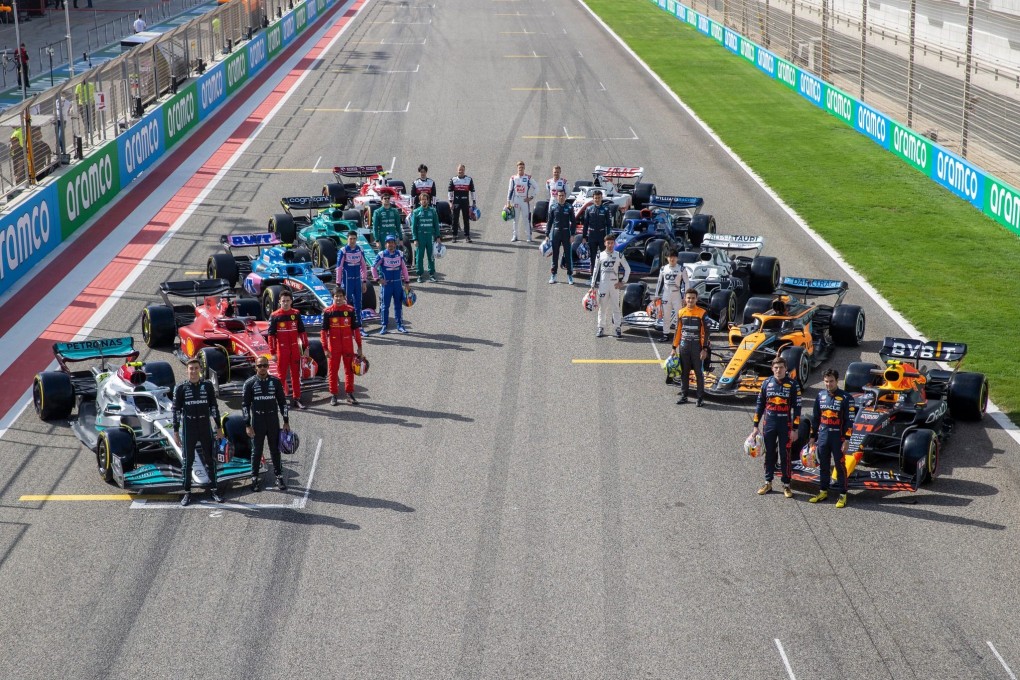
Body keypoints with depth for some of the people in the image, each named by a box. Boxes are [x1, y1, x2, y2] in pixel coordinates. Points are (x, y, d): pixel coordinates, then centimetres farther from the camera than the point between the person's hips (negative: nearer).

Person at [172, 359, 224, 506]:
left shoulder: (207, 386, 3)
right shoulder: (180, 388, -2)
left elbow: (214, 407, 7)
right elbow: (176, 410, -1)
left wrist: (219, 427, 4)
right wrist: (176, 432, -4)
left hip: (206, 428, 2)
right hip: (188, 429, -2)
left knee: (210, 460, 6)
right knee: (187, 461, 2)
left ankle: (214, 490, 16)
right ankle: (187, 493, 8)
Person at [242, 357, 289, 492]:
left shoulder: (275, 381, 3)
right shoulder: (249, 383, -3)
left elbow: (282, 401, 8)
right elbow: (245, 404, -2)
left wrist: (286, 422, 6)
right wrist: (247, 425, -7)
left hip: (273, 420, 2)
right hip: (257, 421, -1)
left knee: (275, 450, 7)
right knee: (256, 451, 4)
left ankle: (279, 477, 15)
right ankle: (255, 478, 13)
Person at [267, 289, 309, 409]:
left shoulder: (296, 314, 6)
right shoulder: (275, 316, -4)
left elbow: (302, 332, 11)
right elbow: (271, 335, -4)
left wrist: (305, 347, 6)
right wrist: (273, 353, -8)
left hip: (295, 349, 3)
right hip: (281, 349, -3)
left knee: (296, 375, 8)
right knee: (281, 375, 0)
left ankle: (296, 399, 15)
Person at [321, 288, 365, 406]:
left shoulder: (351, 310, 1)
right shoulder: (328, 312, -3)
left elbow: (356, 329, 4)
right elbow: (324, 331, -2)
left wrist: (359, 347, 2)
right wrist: (325, 349, -8)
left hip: (348, 345, 1)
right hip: (333, 346, -1)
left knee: (349, 370, 6)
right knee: (333, 371, 4)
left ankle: (350, 394, 14)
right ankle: (333, 395, 11)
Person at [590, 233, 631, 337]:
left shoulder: (619, 255, 2)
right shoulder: (600, 255, 5)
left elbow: (627, 269, 7)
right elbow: (595, 270, 9)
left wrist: (622, 282, 0)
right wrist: (592, 286, 6)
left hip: (615, 285, -1)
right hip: (603, 284, 1)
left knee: (616, 307, -1)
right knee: (602, 307, 3)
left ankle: (619, 328, 3)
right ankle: (601, 328, 8)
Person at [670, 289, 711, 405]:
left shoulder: (702, 313, -5)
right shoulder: (681, 313, 6)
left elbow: (706, 332, -5)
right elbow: (678, 331, 12)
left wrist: (705, 349, -11)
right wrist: (674, 348, 9)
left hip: (697, 346, -4)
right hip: (684, 346, 4)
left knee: (699, 373, 0)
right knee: (684, 372, 10)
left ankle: (701, 397, 4)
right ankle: (683, 396, 18)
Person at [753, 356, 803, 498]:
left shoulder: (793, 385, -4)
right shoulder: (767, 383, 4)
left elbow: (797, 407, -3)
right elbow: (760, 405, 10)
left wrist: (794, 429, -7)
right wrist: (756, 425, 9)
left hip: (785, 425, -3)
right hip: (769, 425, 3)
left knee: (785, 455, 1)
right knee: (769, 454, 10)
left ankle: (786, 485, 9)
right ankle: (768, 483, 19)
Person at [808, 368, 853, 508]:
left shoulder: (845, 397, -7)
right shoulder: (820, 396, 8)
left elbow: (849, 420, -8)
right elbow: (815, 417, 15)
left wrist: (846, 440, -13)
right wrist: (813, 436, 14)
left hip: (838, 437, -5)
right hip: (822, 436, 5)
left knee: (840, 466, 1)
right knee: (823, 466, 12)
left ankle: (843, 495, 7)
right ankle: (823, 492, 23)